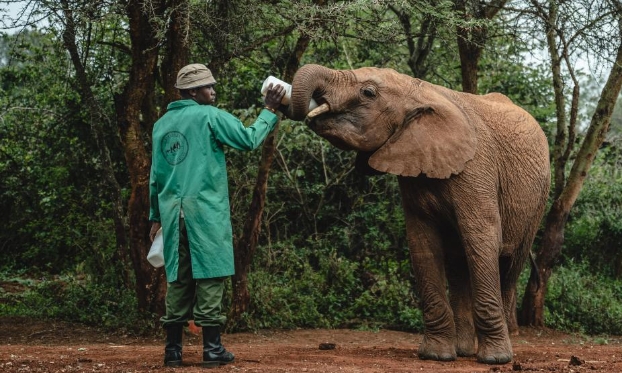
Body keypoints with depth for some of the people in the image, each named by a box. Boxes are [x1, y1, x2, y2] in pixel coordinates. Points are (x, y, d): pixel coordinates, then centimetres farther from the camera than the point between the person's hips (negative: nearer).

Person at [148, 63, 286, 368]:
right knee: (209, 276, -3)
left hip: (172, 211, 6)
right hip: (204, 210, -6)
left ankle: (173, 349, 7)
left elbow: (155, 175, 19)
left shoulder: (161, 124, 17)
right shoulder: (209, 116, -2)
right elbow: (249, 139, -4)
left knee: (178, 279, 8)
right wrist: (269, 111, 9)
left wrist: (156, 216, 23)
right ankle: (212, 348, -3)